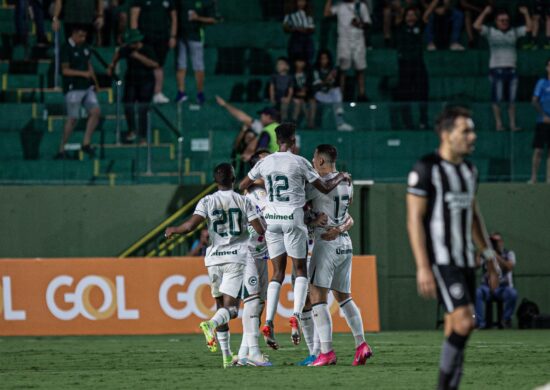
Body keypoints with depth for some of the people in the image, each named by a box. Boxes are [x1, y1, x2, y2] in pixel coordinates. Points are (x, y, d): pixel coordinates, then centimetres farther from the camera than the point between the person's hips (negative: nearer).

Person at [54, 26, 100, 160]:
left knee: (96, 112, -7)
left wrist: (95, 82, 23)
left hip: (87, 87, 7)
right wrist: (83, 73, -22)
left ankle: (86, 143, 0)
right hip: (73, 89, -7)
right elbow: (65, 70, -13)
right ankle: (61, 150, 3)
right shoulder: (66, 49, -9)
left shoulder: (85, 47, 13)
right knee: (72, 119, -5)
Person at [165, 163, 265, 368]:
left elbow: (190, 225, -10)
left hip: (214, 259, 2)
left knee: (221, 306, 13)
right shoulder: (243, 201, 1)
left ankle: (227, 357, 12)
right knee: (230, 307, -6)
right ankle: (211, 324, -40)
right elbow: (260, 230, -4)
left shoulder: (207, 201, 1)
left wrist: (173, 230, 10)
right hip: (236, 258, -2)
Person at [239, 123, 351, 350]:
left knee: (278, 273, 8)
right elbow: (324, 188, -1)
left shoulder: (265, 163, 4)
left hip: (272, 218, 4)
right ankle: (295, 316, -12)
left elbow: (243, 186, 17)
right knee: (300, 270, 8)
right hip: (293, 217, -4)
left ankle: (268, 323, -5)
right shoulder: (299, 162, -6)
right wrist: (341, 177, 18)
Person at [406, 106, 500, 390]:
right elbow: (414, 219, -13)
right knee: (464, 322, -19)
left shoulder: (469, 169, 13)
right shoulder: (426, 169, -11)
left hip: (464, 260, 8)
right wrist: (422, 267, -19)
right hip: (439, 260, -8)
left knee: (457, 328, 5)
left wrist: (489, 257, 19)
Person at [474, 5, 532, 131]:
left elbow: (528, 28, 14)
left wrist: (526, 14, 7)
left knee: (512, 99, 2)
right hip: (497, 69, -3)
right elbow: (476, 26, -7)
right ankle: (498, 124, 0)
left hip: (511, 69, 3)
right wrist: (485, 13, -7)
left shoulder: (514, 32, 15)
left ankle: (513, 124, 5)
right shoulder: (491, 32, 4)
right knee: (497, 99, -5)